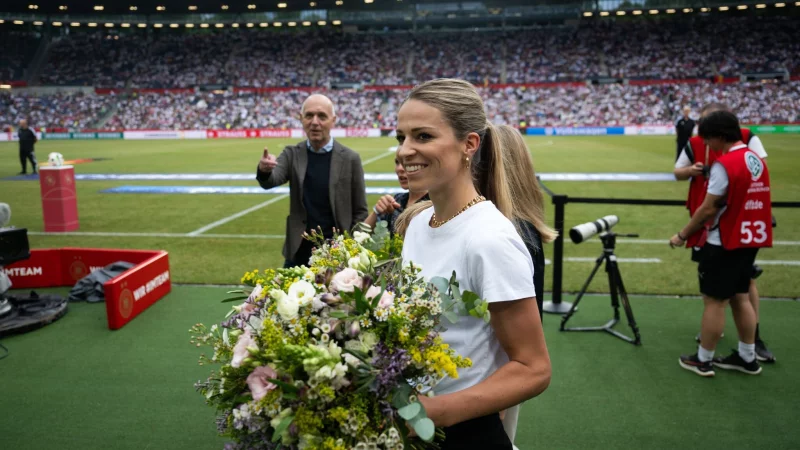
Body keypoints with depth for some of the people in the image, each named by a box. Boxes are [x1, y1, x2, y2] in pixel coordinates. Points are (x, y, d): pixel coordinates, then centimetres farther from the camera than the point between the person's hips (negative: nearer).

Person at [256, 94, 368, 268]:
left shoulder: (350, 158, -4)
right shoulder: (292, 154, 1)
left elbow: (360, 211, 0)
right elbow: (271, 181, -17)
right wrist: (265, 170, -39)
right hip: (299, 252, 2)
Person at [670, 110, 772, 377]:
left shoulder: (725, 163, -18)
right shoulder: (757, 160, 7)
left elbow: (708, 209, -18)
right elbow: (744, 201, 13)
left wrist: (682, 235, -8)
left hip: (725, 243, -8)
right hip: (750, 239, 8)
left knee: (715, 301, 1)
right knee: (740, 297, 17)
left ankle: (703, 361, 12)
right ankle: (748, 358, 25)